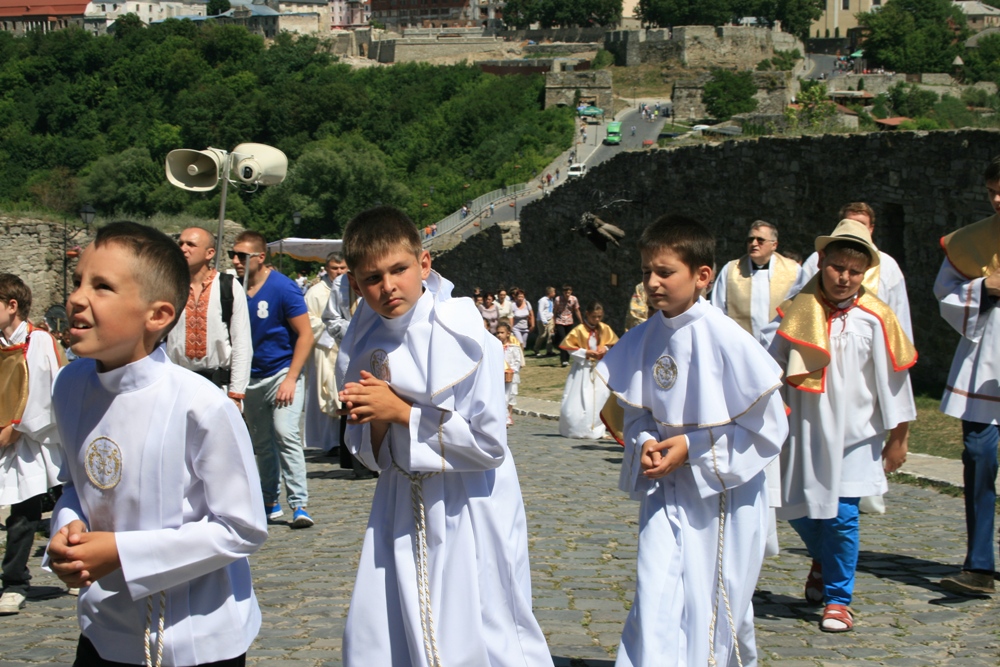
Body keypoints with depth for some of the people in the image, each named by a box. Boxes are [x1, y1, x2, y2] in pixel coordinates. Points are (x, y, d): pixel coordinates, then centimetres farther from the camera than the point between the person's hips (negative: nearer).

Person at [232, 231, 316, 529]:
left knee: (286, 434, -17)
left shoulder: (282, 287, -11)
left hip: (283, 372, -5)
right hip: (252, 377, 5)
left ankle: (299, 504, -13)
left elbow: (305, 334, -10)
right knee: (262, 443, 12)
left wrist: (290, 379, -16)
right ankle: (270, 503, 25)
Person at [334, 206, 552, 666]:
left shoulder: (463, 337, -16)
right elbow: (373, 456, 6)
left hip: (468, 510, -5)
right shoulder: (363, 346, 0)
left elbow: (489, 444, -19)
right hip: (400, 510, 5)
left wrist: (402, 411, -18)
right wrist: (376, 420, -16)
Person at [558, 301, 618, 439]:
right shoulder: (579, 330, -10)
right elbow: (570, 348, -10)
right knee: (578, 402, -6)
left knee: (600, 400, 1)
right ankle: (574, 430, 5)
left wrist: (605, 349, -8)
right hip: (583, 369, -4)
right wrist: (586, 353, -18)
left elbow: (612, 344, 13)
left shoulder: (605, 329, 4)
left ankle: (596, 430, 10)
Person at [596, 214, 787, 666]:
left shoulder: (727, 340, -17)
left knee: (719, 608, 9)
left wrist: (692, 448, -16)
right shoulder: (643, 340, -2)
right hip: (666, 492, 3)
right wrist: (644, 445, -10)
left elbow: (767, 427, -13)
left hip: (725, 495, -3)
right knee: (656, 601, -6)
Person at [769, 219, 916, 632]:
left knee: (842, 516, -6)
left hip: (852, 434, -3)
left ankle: (837, 598, 10)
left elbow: (892, 379, -2)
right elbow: (774, 366, 9)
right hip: (803, 431, 3)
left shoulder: (873, 319, -7)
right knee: (796, 509, 9)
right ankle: (822, 561, 41)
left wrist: (897, 437, 1)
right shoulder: (798, 312, 0)